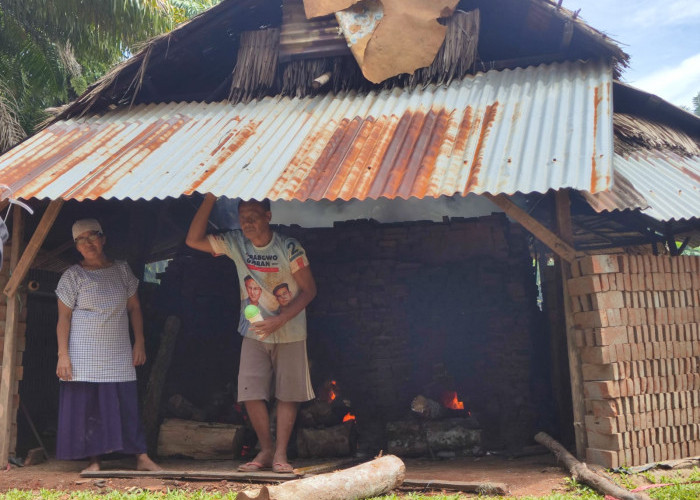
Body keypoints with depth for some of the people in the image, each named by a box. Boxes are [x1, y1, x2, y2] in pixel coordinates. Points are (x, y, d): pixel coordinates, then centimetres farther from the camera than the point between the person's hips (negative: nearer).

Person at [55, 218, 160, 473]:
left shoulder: (121, 270, 8)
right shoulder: (73, 276, 0)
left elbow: (134, 308, 11)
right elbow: (63, 317, -2)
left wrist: (139, 343, 4)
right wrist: (63, 354, -9)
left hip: (119, 355, 2)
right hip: (84, 355, -2)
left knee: (127, 404, 1)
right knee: (87, 406, -2)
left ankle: (142, 457, 5)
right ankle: (94, 461, 8)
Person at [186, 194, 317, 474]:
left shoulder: (288, 248, -14)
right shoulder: (235, 243, -5)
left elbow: (308, 290, -10)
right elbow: (193, 240, -8)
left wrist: (279, 320, -21)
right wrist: (210, 198, -16)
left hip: (289, 332, -2)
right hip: (254, 332, 3)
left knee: (287, 393, 2)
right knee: (250, 393, -3)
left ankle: (281, 453, 13)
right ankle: (266, 450, 14)